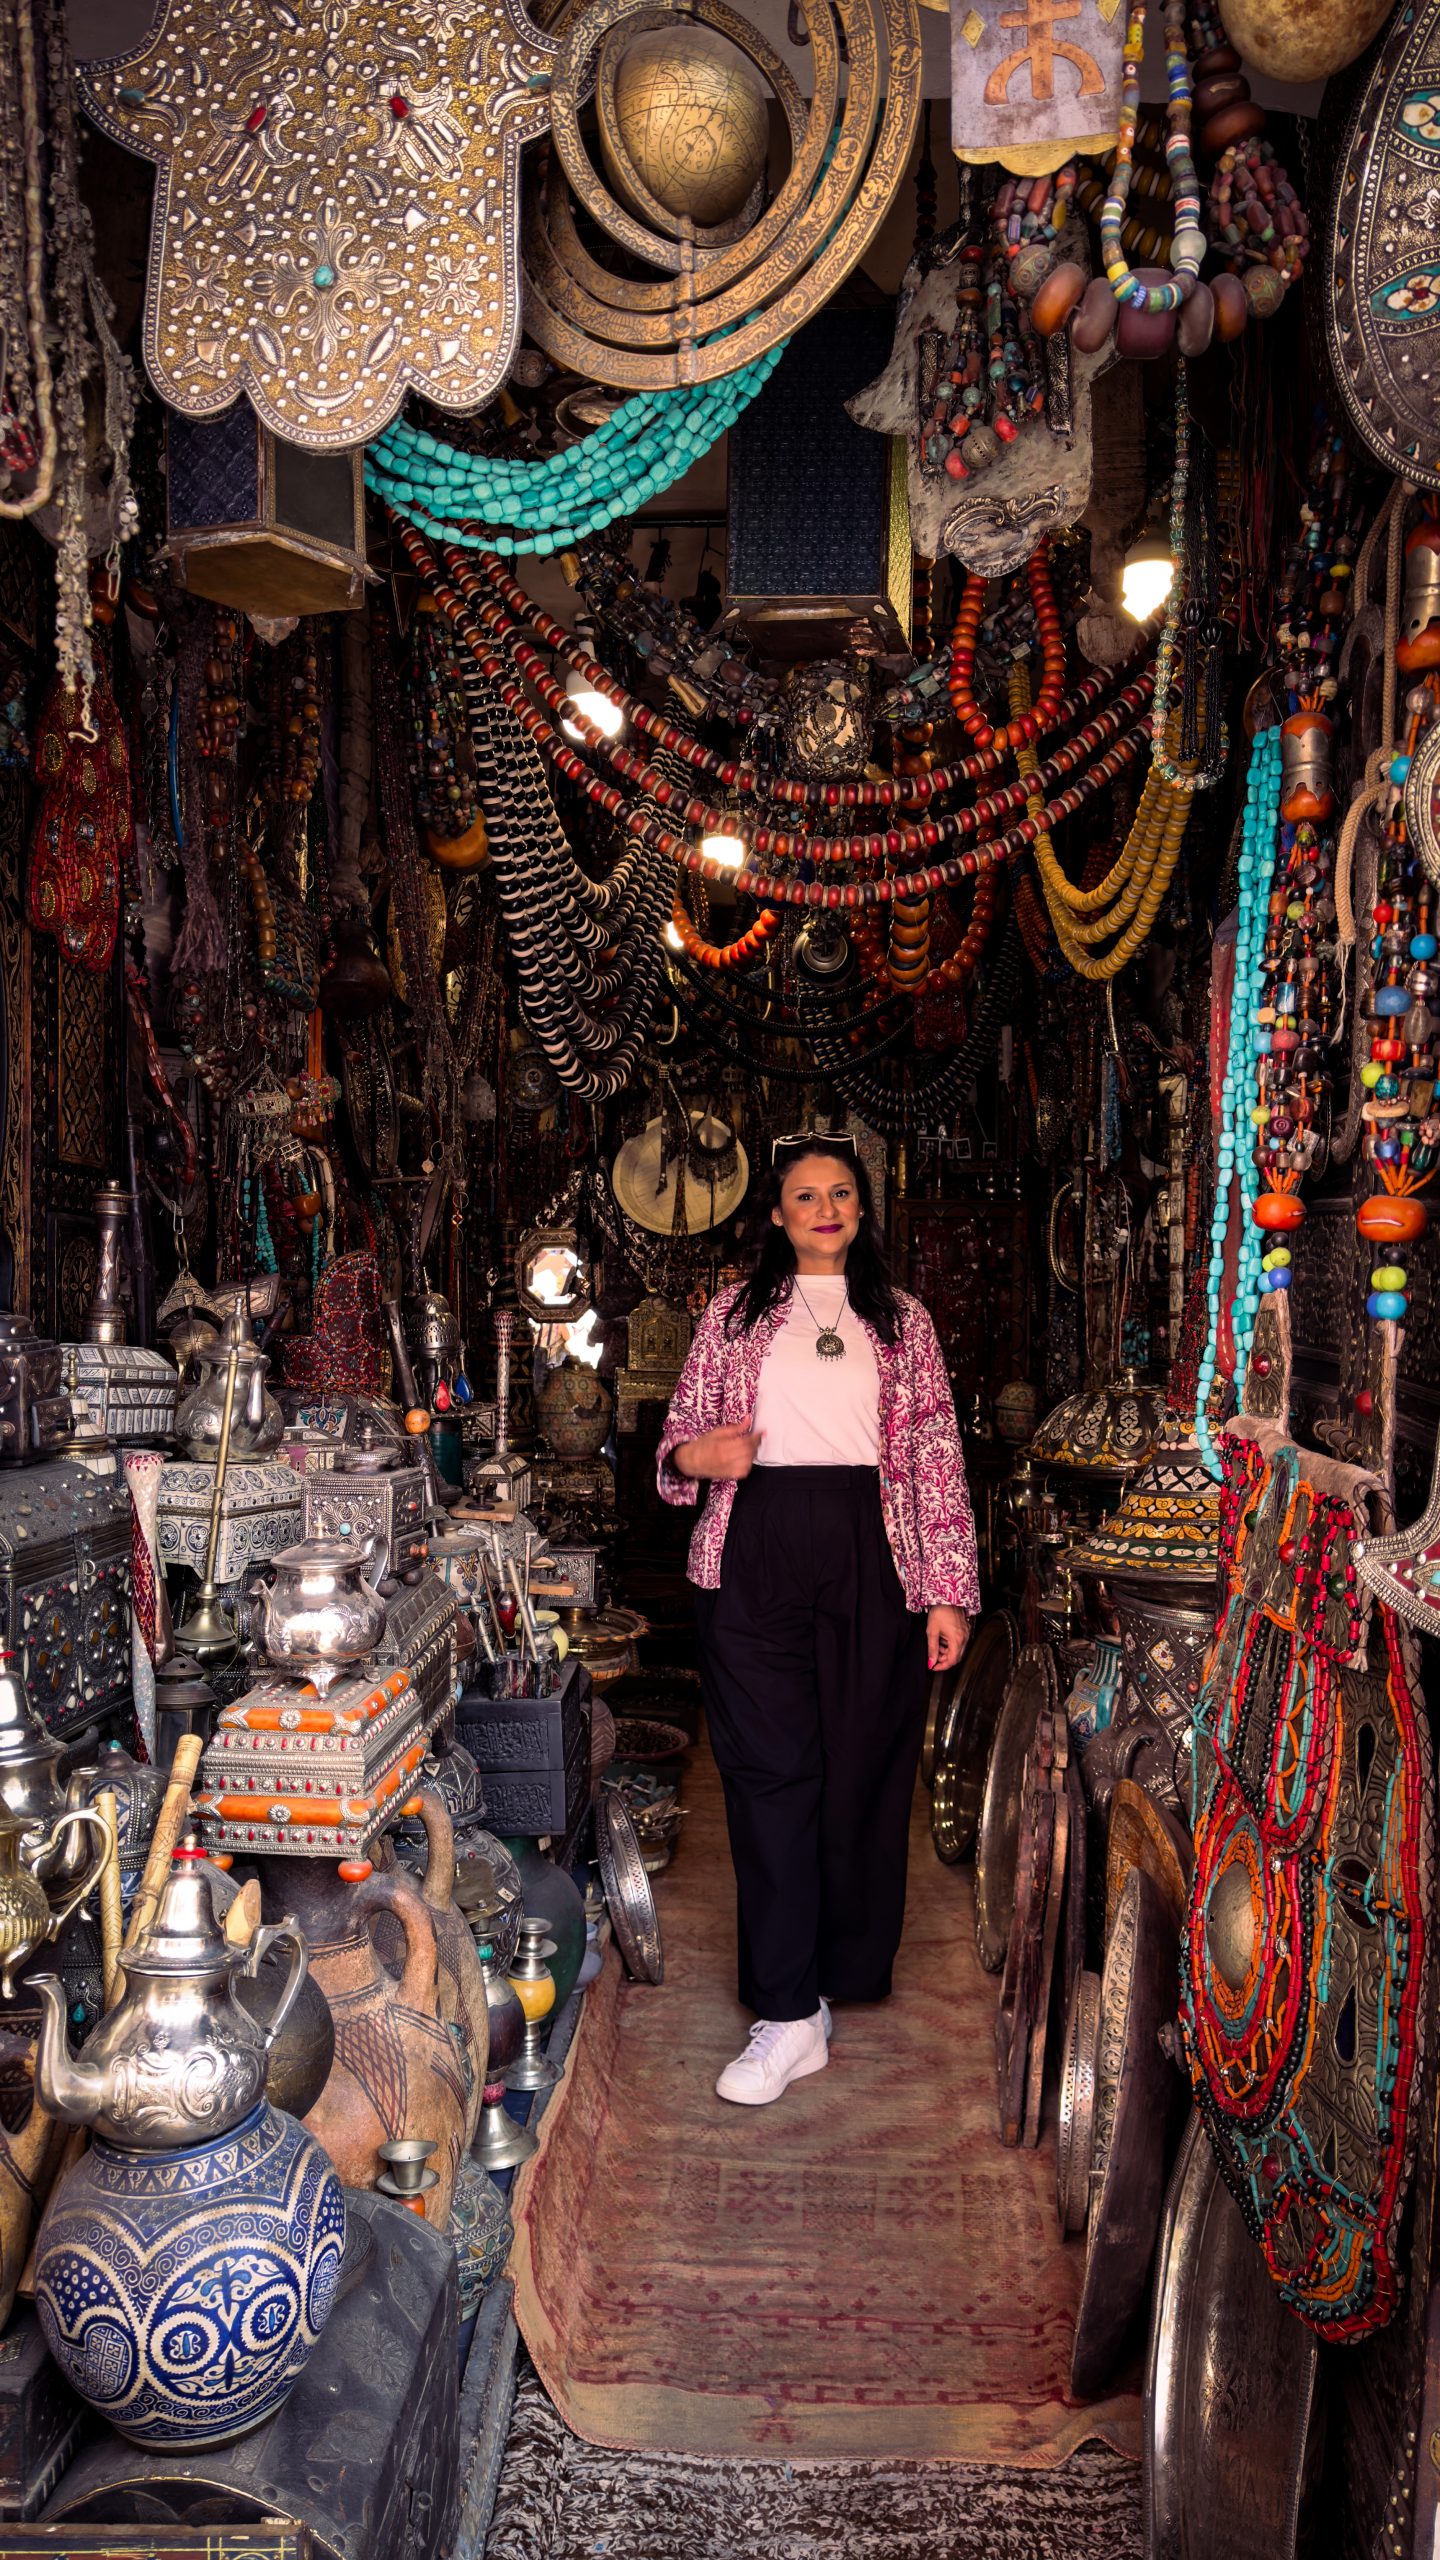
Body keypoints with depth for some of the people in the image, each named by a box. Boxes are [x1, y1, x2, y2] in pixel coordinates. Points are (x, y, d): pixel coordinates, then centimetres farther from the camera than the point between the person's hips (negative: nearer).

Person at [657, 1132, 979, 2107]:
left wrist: (949, 1590, 1)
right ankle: (793, 2016, 1)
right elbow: (680, 1434, 15)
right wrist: (697, 1454, -10)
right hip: (755, 1555, 0)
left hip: (871, 1559, 1)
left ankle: (839, 1969, 26)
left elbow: (939, 1459, 8)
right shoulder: (735, 1313, 12)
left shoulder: (902, 1319, 12)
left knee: (860, 1770, 5)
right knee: (770, 1771, -4)